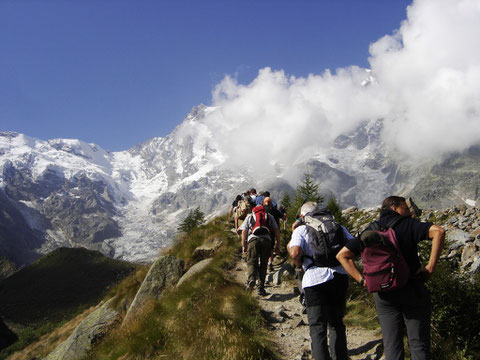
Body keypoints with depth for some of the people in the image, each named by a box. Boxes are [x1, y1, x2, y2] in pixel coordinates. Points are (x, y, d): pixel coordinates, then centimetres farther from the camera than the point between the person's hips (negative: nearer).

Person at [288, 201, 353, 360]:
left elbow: (295, 252, -13)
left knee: (317, 327, 2)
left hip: (316, 279, -4)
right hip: (340, 276, 4)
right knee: (337, 323, 21)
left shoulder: (301, 230, 4)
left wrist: (298, 262, 7)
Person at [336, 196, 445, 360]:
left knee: (392, 347, 10)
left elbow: (342, 255, 4)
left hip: (384, 295, 3)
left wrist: (361, 279, 0)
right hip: (412, 290, -3)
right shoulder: (407, 224, -2)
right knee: (418, 344, 7)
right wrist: (430, 266, -16)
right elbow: (438, 231, -19)